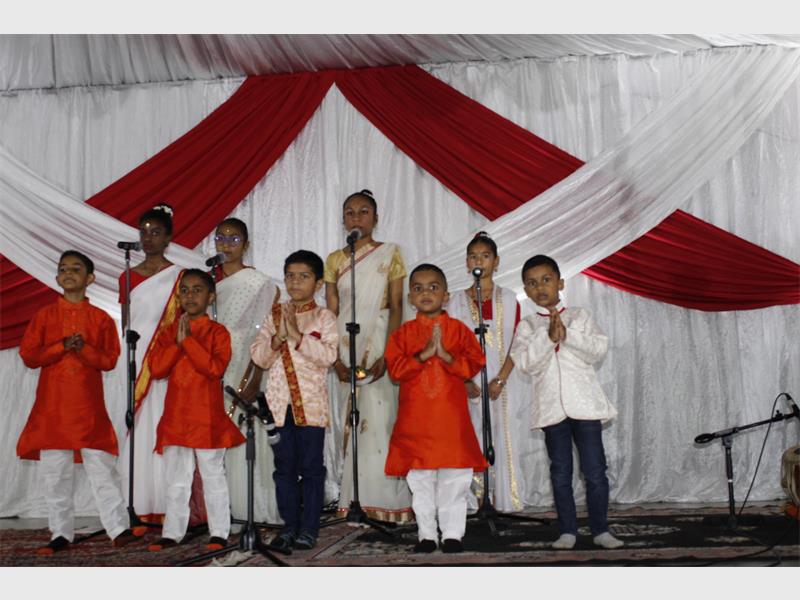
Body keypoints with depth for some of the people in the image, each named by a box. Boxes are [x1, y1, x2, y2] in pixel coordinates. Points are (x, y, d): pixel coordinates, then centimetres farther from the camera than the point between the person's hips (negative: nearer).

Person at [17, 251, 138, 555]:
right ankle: (61, 534, 14)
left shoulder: (101, 318, 6)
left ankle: (119, 528, 0)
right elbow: (28, 356, 1)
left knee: (102, 467, -4)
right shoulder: (44, 316, 8)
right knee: (55, 472, 4)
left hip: (89, 407, -1)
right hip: (52, 406, 2)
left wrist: (84, 349, -16)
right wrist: (62, 346, -13)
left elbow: (110, 360, 1)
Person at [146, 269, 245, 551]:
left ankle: (219, 532, 12)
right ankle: (172, 533, 19)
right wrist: (177, 342, -11)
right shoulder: (168, 332, 11)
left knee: (213, 476, 4)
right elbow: (156, 368, -1)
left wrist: (188, 339, -16)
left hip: (207, 416, -4)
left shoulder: (218, 332, -2)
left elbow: (215, 368, -17)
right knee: (176, 479, 11)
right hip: (175, 416, 4)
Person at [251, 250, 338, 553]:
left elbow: (329, 354, -13)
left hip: (311, 401, -3)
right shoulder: (274, 316, 11)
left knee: (311, 467, 2)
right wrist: (278, 338, -12)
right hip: (279, 400, 3)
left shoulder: (324, 317, 1)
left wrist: (298, 335, -18)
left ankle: (309, 530, 9)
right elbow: (258, 356, 4)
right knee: (284, 466, 8)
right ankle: (289, 527, 17)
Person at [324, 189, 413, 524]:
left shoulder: (390, 254, 4)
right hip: (346, 348, 2)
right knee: (350, 420, 1)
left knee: (379, 418, -7)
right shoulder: (335, 260, 11)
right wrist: (335, 358, -5)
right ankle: (354, 500, 7)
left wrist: (387, 355, -13)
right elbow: (332, 312, 7)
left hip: (378, 344, -2)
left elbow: (396, 308, -1)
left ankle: (384, 502, 1)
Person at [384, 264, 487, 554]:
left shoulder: (458, 329, 5)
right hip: (415, 419, 1)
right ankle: (426, 534, 19)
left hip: (451, 417, -1)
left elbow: (474, 364, -5)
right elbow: (395, 369, -6)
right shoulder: (403, 333, 6)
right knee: (420, 480, 7)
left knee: (455, 478, 3)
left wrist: (446, 355, -19)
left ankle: (452, 534, 14)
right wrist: (424, 354, -18)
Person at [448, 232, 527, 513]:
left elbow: (516, 345, 0)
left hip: (503, 381, -1)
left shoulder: (507, 299, 4)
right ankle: (477, 500, 9)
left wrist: (500, 380, -11)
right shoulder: (457, 300, 6)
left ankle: (504, 500, 4)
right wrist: (466, 381, -8)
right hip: (469, 382, 1)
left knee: (504, 438, -3)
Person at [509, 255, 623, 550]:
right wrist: (548, 337, -20)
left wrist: (567, 334, -17)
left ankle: (601, 529, 11)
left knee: (595, 470, 0)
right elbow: (525, 361, -9)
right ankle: (568, 531, 16)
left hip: (585, 403, 0)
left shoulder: (580, 316, 7)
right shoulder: (527, 326, 6)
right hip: (552, 407, 1)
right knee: (561, 473, 7)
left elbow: (598, 349, -6)